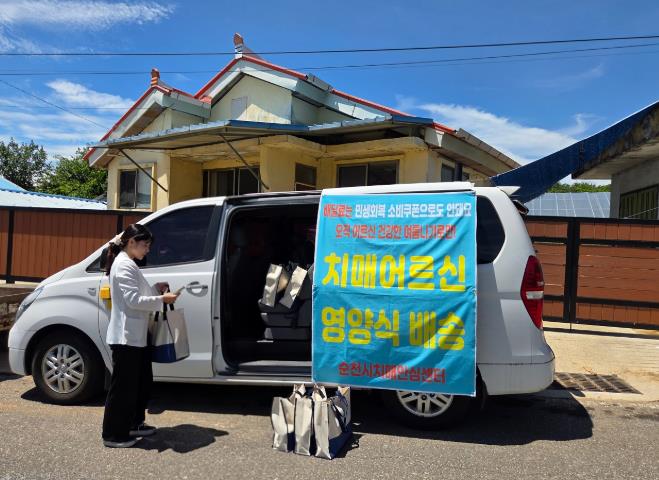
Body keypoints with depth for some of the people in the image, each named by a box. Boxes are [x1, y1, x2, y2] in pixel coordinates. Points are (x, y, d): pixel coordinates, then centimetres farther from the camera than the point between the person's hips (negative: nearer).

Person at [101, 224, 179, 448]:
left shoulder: (129, 264, 16)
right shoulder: (124, 265, -16)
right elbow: (133, 300, -23)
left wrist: (156, 288, 5)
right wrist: (162, 299, -17)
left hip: (135, 335, 11)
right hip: (125, 336, -10)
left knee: (142, 382, 19)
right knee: (123, 386, 1)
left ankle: (134, 424, 32)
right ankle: (113, 435, 13)